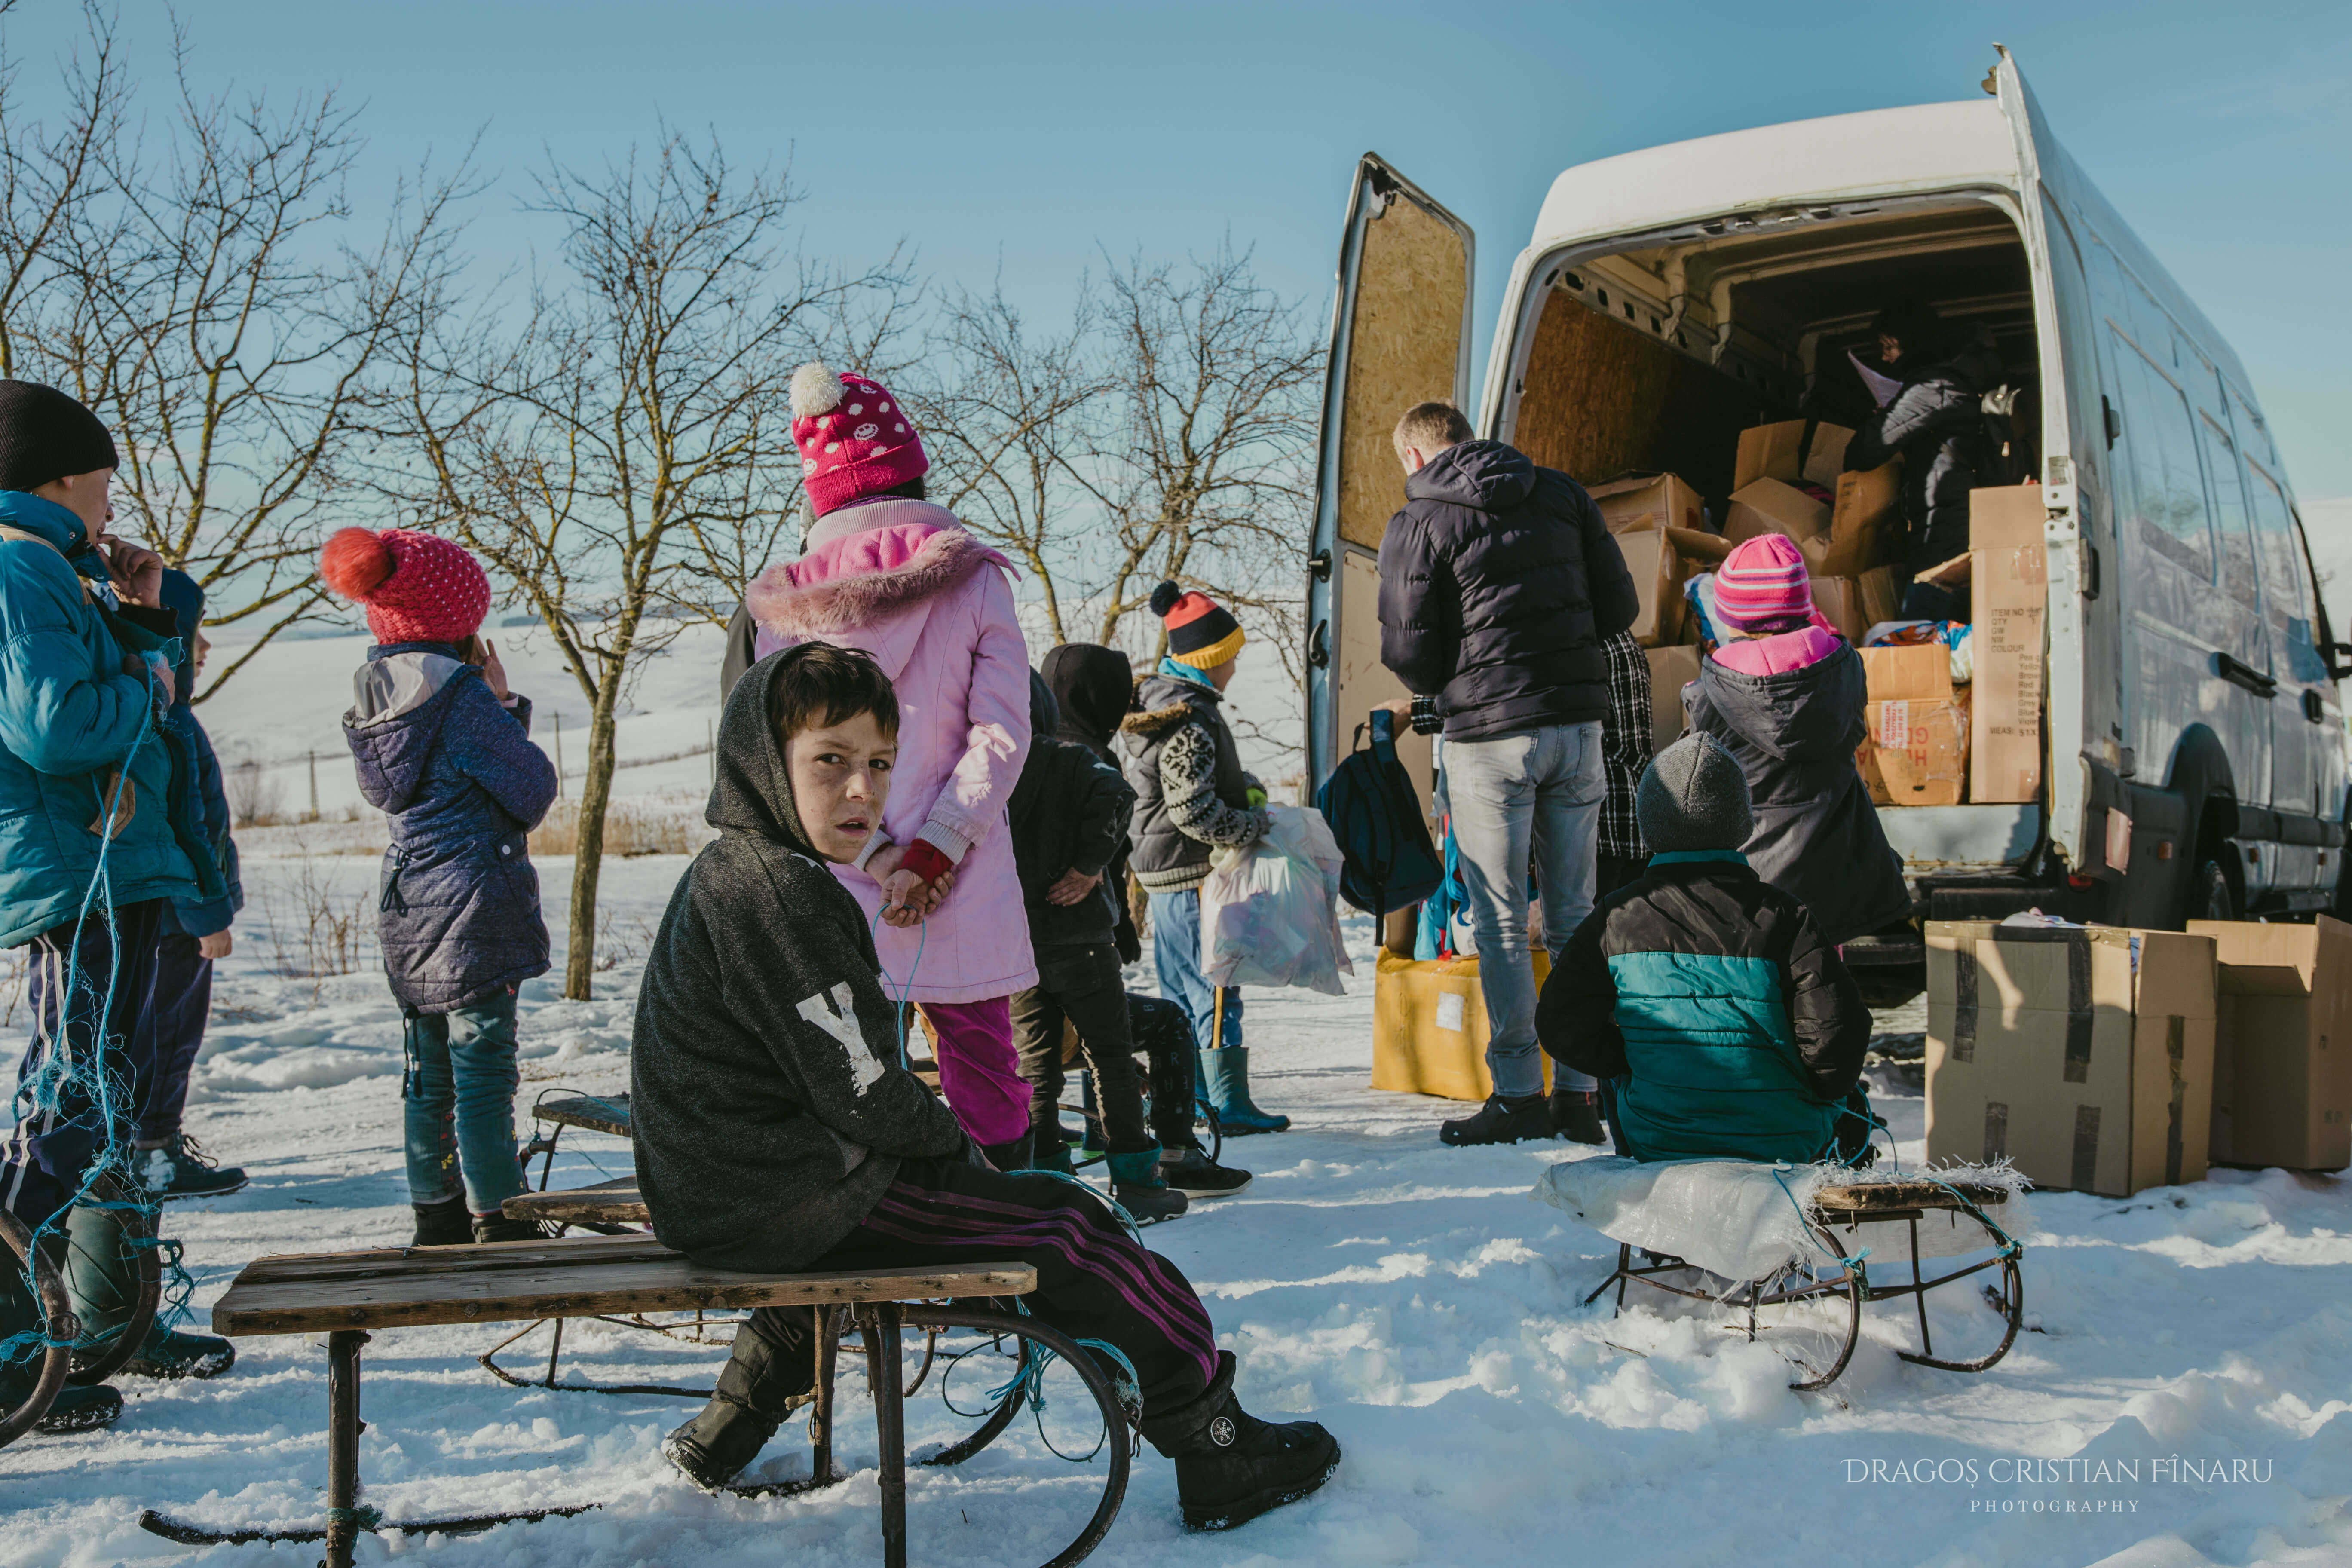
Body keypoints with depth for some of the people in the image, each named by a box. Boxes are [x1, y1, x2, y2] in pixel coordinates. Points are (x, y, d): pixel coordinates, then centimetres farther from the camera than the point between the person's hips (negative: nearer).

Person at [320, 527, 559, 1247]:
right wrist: (505, 705, 3)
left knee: (431, 1073, 15)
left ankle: (437, 1215, 24)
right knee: (484, 1072, -4)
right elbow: (533, 794, -8)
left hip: (409, 913, 8)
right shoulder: (460, 694, -13)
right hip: (473, 904, -8)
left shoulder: (375, 699, 10)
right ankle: (497, 1221, 1)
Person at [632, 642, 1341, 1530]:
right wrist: (949, 1139, -1)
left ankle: (727, 1434, 48)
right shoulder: (781, 891, -20)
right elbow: (864, 1094, -20)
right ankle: (1216, 1453, 3)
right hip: (787, 1201, -10)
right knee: (1064, 1228, -5)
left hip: (708, 1194, 10)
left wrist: (929, 1136, 15)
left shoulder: (724, 874, 13)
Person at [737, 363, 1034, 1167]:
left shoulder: (785, 601, 1)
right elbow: (1002, 734, -9)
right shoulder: (974, 580, -2)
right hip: (964, 893, -1)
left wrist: (874, 858, -7)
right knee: (983, 1068, 9)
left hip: (835, 889, 1)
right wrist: (935, 851, -10)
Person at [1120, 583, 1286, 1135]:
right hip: (1193, 869, -11)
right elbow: (1193, 811, -24)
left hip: (1165, 869, 11)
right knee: (1216, 986, -5)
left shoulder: (1162, 701, 12)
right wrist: (1255, 827, -15)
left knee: (1180, 988, 16)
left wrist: (1243, 787, 11)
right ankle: (1229, 1104, -2)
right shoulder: (1190, 722, -21)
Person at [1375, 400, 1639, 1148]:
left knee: (1501, 922, 3)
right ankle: (1583, 1091, 13)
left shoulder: (1417, 525, -4)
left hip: (1489, 735, -4)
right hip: (1578, 723, 4)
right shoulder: (1562, 494, 10)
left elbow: (1409, 650, -7)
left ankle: (1518, 1094, 5)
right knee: (1574, 912, 10)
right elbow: (1620, 607, 8)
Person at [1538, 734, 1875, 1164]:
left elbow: (1562, 1027, -2)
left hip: (1657, 1143, 1)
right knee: (1851, 1102, 31)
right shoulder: (1781, 916, -12)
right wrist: (1825, 1088, 7)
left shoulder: (1617, 918, -7)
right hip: (1786, 1143, 0)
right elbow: (1837, 1033, -14)